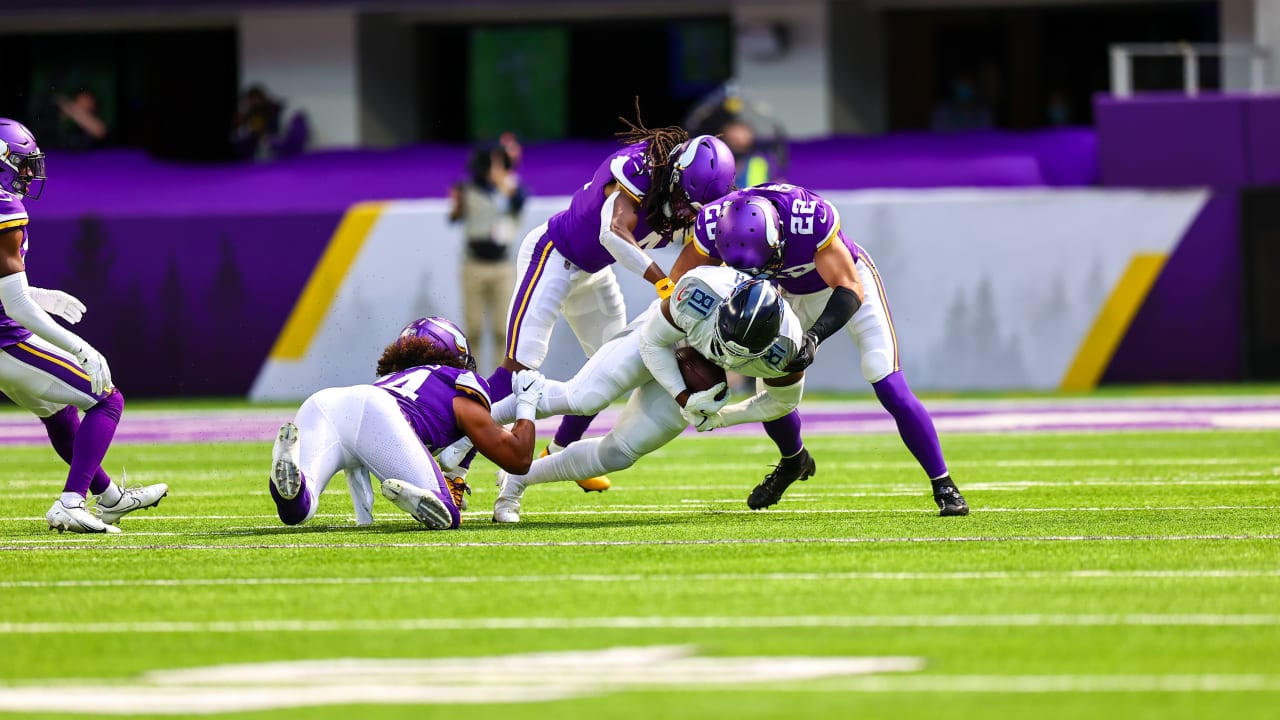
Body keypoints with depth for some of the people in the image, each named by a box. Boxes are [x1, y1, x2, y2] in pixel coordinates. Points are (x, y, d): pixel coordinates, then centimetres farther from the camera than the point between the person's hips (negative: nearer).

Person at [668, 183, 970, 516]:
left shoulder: (811, 220, -42)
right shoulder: (714, 227, -30)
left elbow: (850, 290, -35)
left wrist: (815, 336, -49)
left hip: (845, 281, -4)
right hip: (791, 294, 4)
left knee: (892, 390, -15)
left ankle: (943, 485, -4)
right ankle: (793, 461, 34)